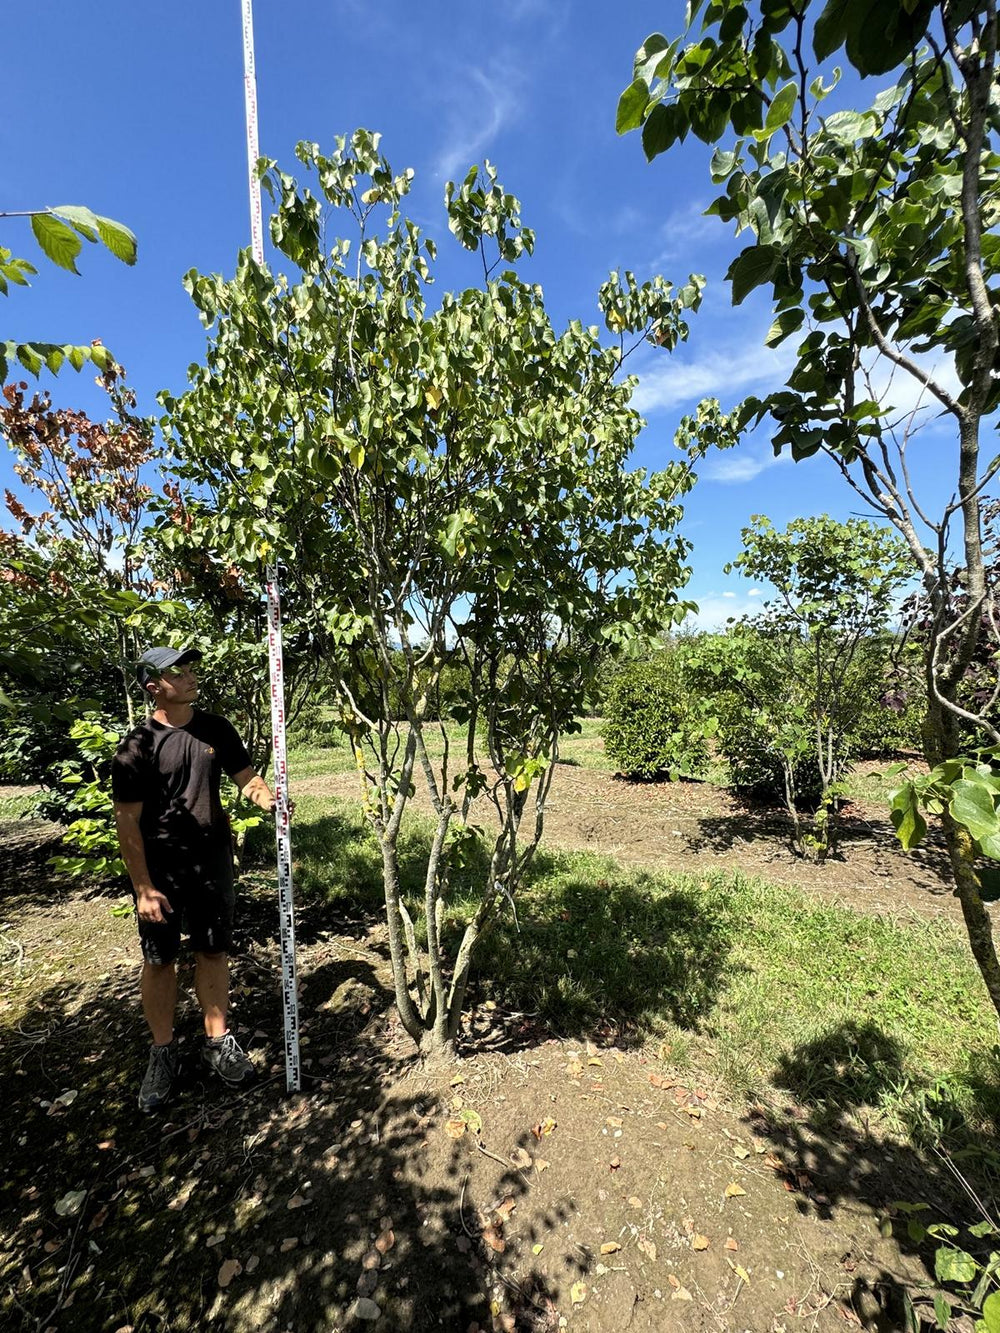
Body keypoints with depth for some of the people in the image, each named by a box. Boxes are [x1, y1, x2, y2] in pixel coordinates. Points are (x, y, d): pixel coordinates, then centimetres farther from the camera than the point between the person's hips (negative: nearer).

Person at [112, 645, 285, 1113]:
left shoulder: (215, 728, -1)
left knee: (213, 952, 13)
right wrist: (143, 888, -13)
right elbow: (128, 822, -11)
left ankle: (218, 1040, 30)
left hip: (213, 861, 3)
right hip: (161, 869, -3)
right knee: (159, 960, 11)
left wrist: (266, 797, -20)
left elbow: (247, 777, 3)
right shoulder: (138, 745, -13)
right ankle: (162, 1052, 31)